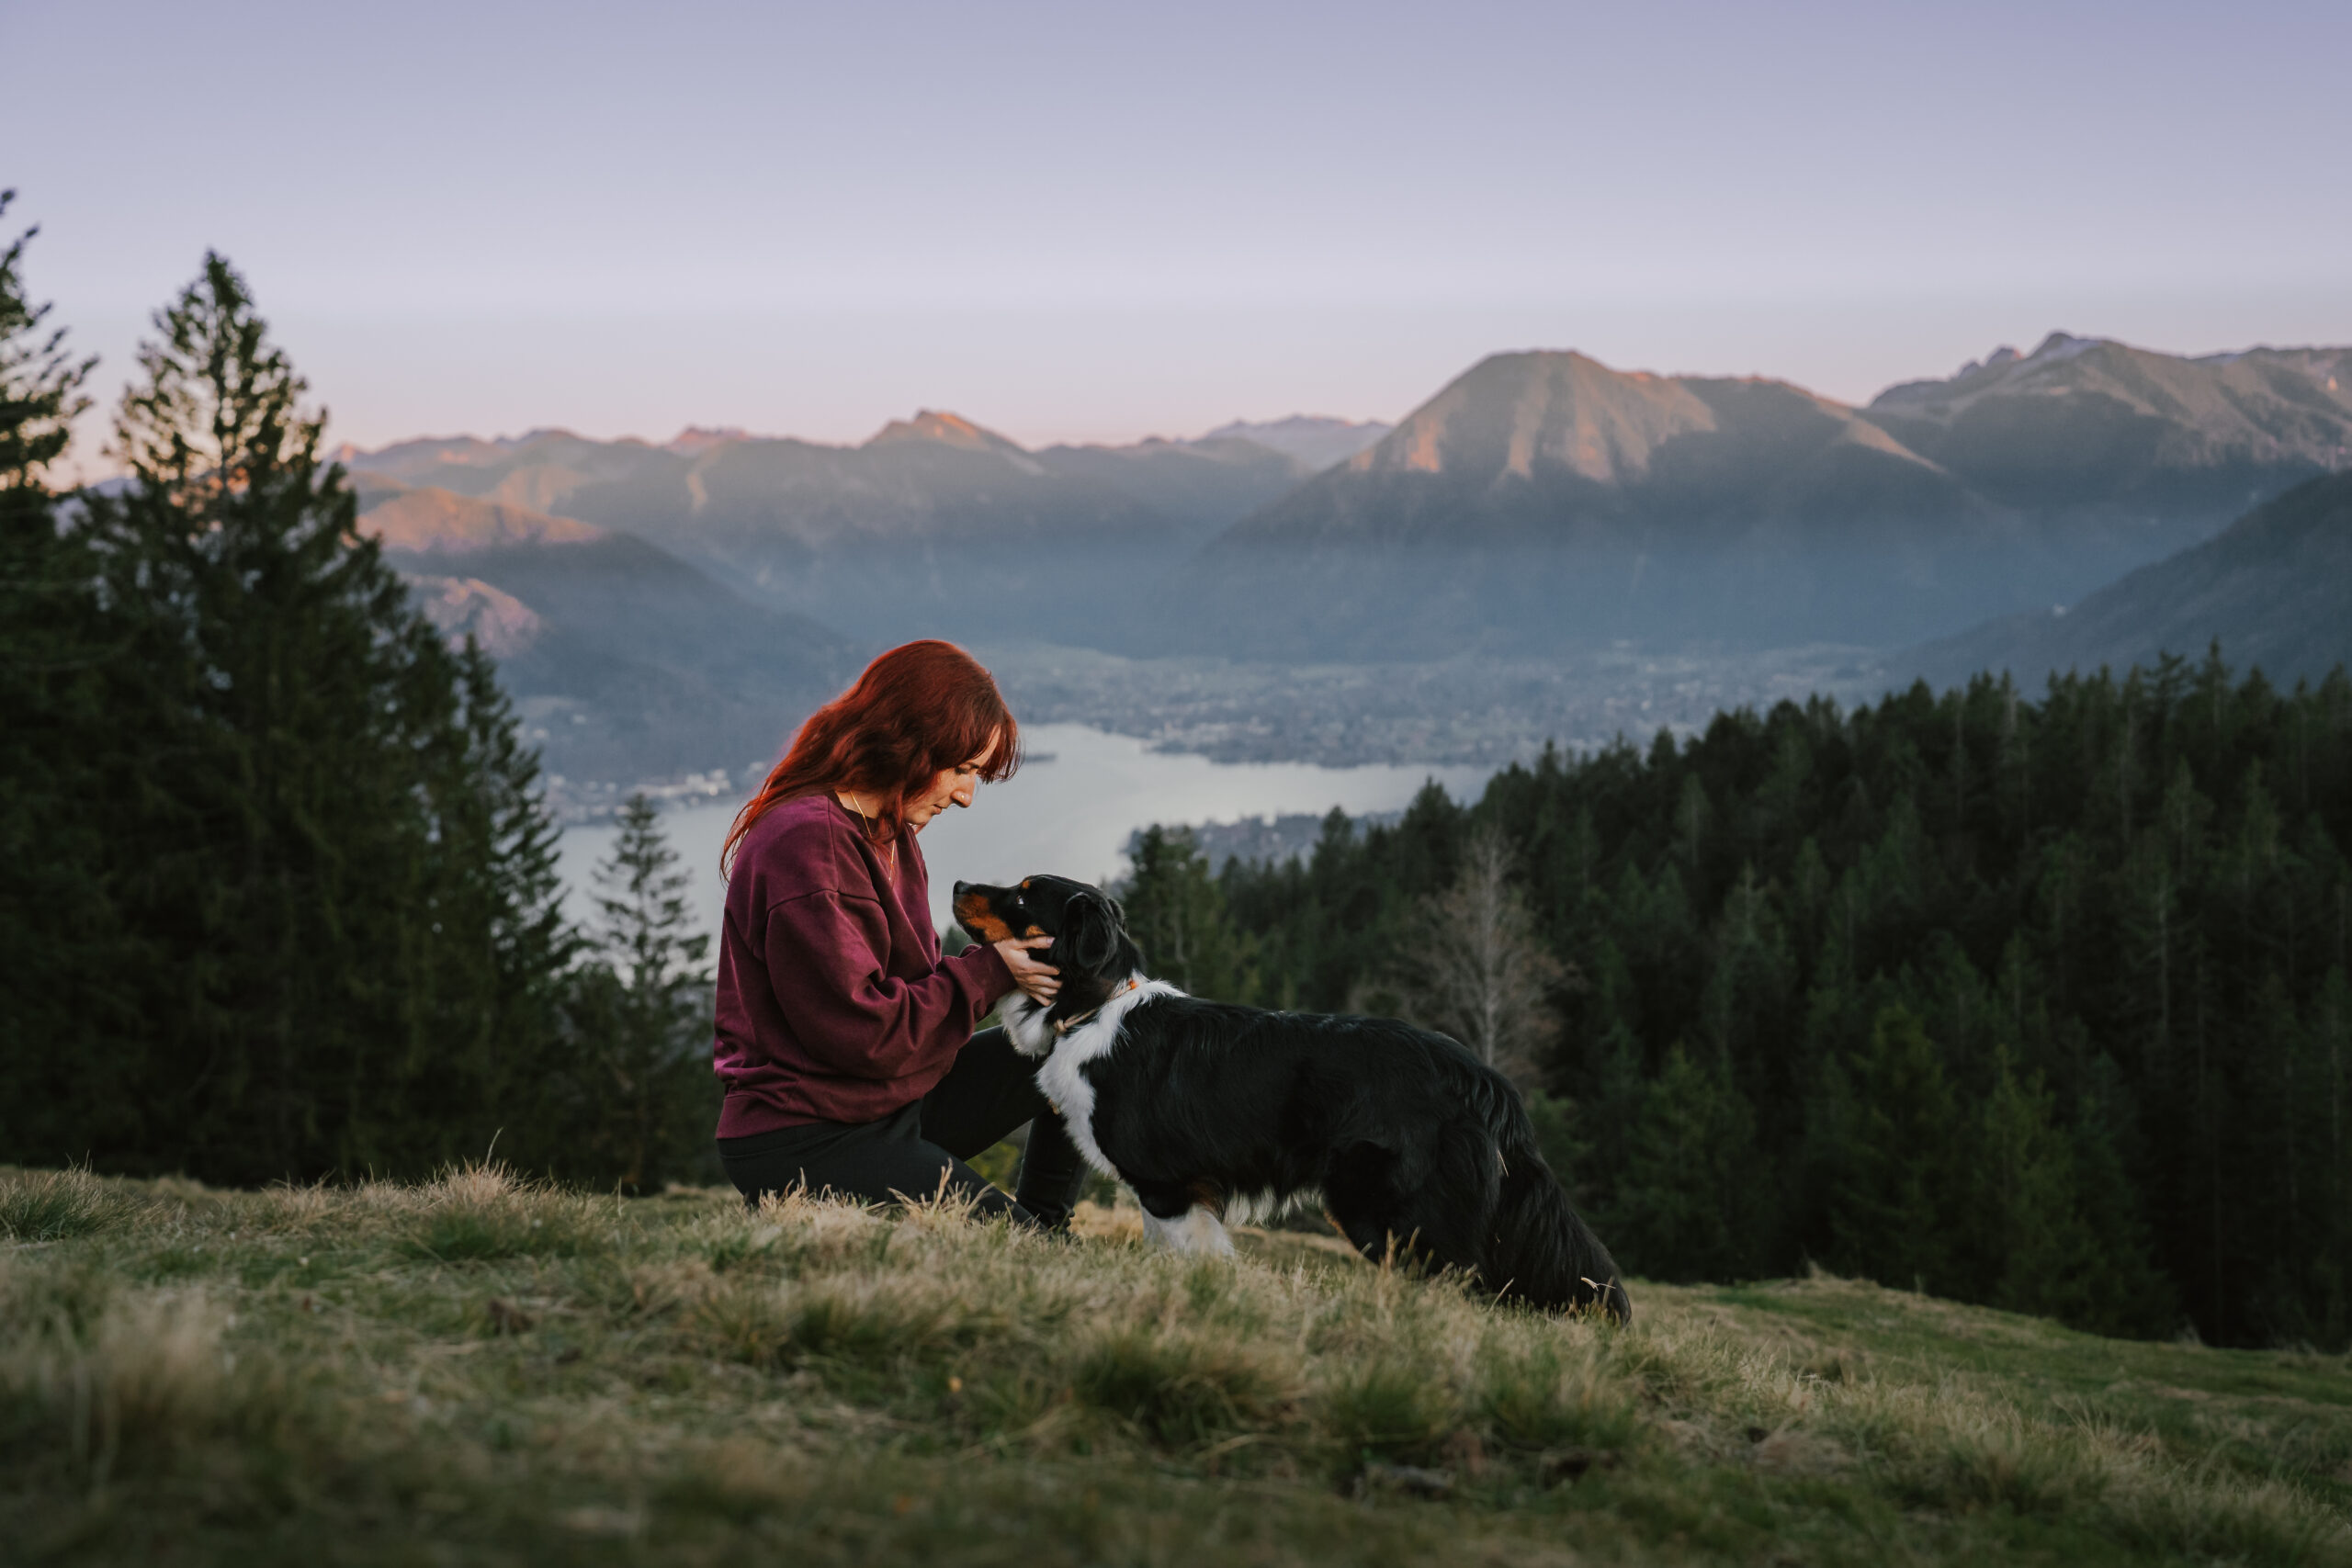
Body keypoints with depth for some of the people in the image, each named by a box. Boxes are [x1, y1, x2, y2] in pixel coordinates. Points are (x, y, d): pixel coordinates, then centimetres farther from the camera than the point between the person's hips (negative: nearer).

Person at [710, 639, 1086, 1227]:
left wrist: (1015, 964, -2)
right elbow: (862, 1032, -24)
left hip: (895, 1104, 10)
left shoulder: (889, 835, 12)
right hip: (805, 1143, -10)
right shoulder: (808, 845, -22)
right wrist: (989, 973, -15)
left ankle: (1046, 1221, 14)